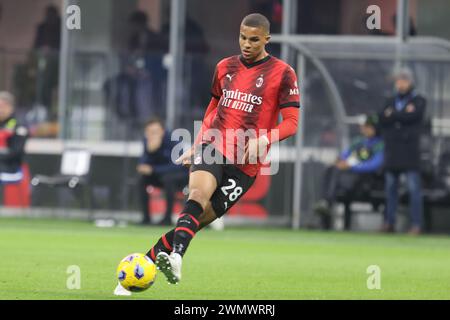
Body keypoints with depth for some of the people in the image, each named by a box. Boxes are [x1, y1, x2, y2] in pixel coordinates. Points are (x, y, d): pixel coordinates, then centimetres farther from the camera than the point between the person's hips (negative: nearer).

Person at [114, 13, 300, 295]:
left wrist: (264, 139, -19)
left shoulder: (282, 73, 1)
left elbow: (291, 123, -2)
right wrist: (197, 146, 21)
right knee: (198, 193, -30)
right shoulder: (225, 67, 15)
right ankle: (175, 256, -48)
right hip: (213, 146, 1)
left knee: (199, 219, -8)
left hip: (245, 164, -1)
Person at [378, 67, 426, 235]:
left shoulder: (419, 101, 4)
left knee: (414, 188, -7)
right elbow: (382, 119, 1)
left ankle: (416, 224, -7)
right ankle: (389, 222, 11)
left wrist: (392, 115, -4)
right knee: (390, 187, 6)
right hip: (392, 151, 5)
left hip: (410, 150, -5)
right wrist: (404, 114, -9)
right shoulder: (391, 101, 18)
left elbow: (413, 116, -15)